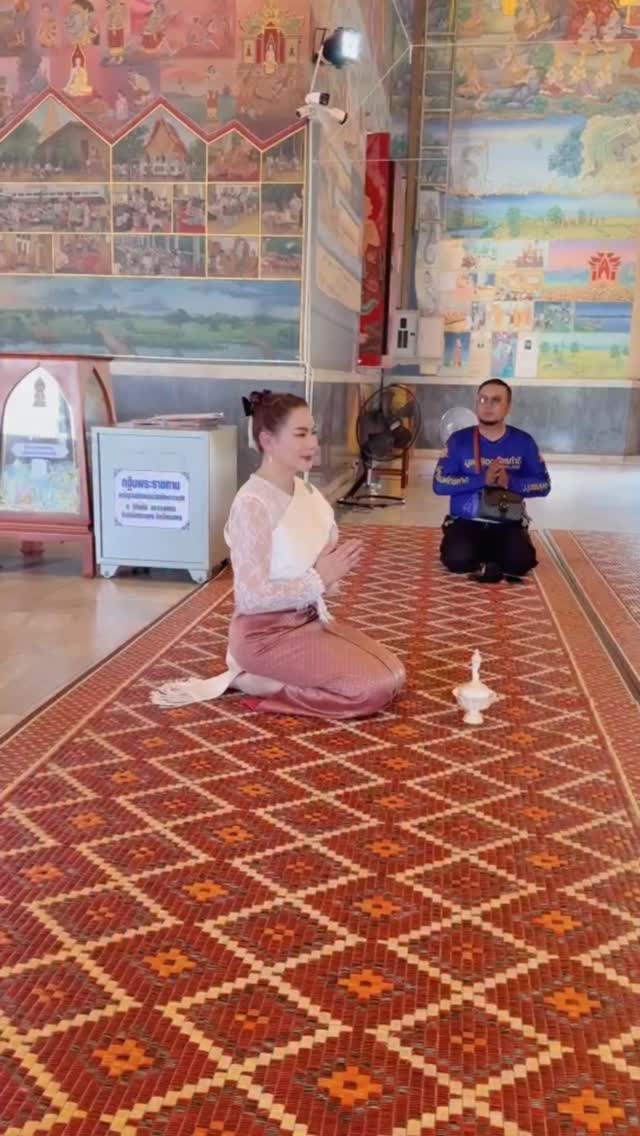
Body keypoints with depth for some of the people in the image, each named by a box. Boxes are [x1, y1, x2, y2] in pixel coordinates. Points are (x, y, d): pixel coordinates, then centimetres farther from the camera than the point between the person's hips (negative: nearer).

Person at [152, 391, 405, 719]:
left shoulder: (307, 492, 6)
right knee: (378, 687, -15)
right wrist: (319, 579, -19)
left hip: (309, 618, 9)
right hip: (266, 633, -9)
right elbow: (253, 597, -25)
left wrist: (336, 566, -8)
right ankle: (248, 680, -5)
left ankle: (264, 676, 7)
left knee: (393, 675, 2)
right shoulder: (252, 504, -21)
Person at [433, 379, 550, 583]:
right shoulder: (459, 439, -2)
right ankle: (487, 560, 6)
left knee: (520, 562, -27)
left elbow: (543, 484, 1)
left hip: (508, 523, 1)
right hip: (466, 521, -1)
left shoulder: (523, 441, 2)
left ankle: (485, 561, 8)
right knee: (458, 559, -30)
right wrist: (482, 479, -20)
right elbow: (439, 483, -10)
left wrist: (510, 481, -18)